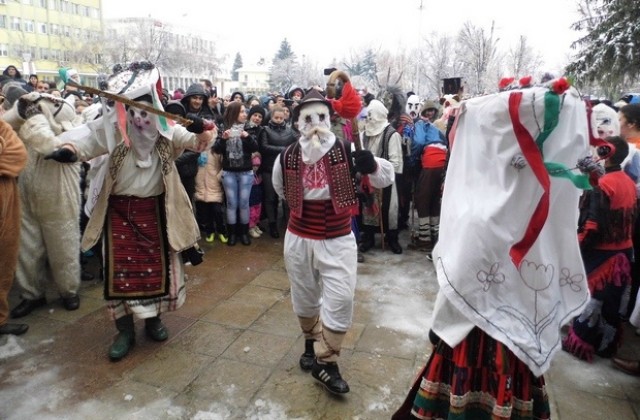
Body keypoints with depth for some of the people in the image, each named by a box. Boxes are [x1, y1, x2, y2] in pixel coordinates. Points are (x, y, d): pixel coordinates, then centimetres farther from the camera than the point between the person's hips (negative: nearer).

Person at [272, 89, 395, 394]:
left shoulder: (346, 152, -12)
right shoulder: (286, 157, -8)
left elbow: (387, 178, -12)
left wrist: (371, 165, -32)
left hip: (338, 239, -2)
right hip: (299, 238, 2)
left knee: (340, 300, -5)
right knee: (304, 298, 17)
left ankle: (325, 361, 14)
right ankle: (312, 343, 44)